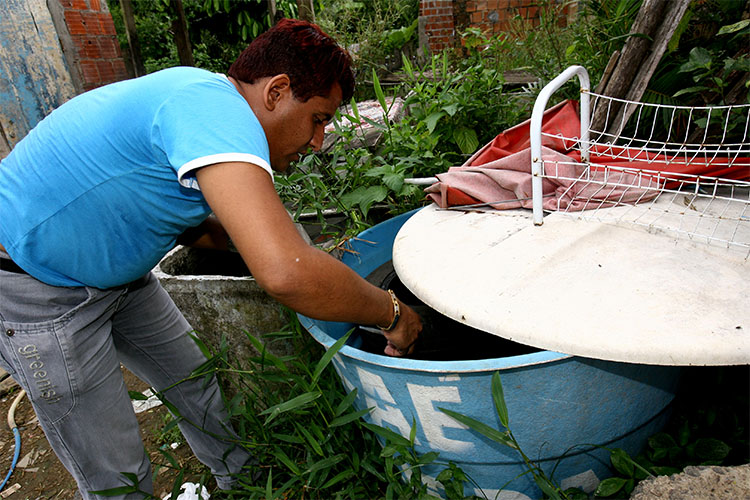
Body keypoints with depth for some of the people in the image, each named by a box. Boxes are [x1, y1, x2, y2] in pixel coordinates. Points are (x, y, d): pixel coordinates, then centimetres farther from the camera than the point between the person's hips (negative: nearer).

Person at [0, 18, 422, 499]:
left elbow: (186, 221, 10)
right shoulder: (217, 107, -31)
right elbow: (285, 274, -45)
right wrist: (391, 312, -26)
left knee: (198, 386, 16)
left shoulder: (203, 98, 1)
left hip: (114, 272, 9)